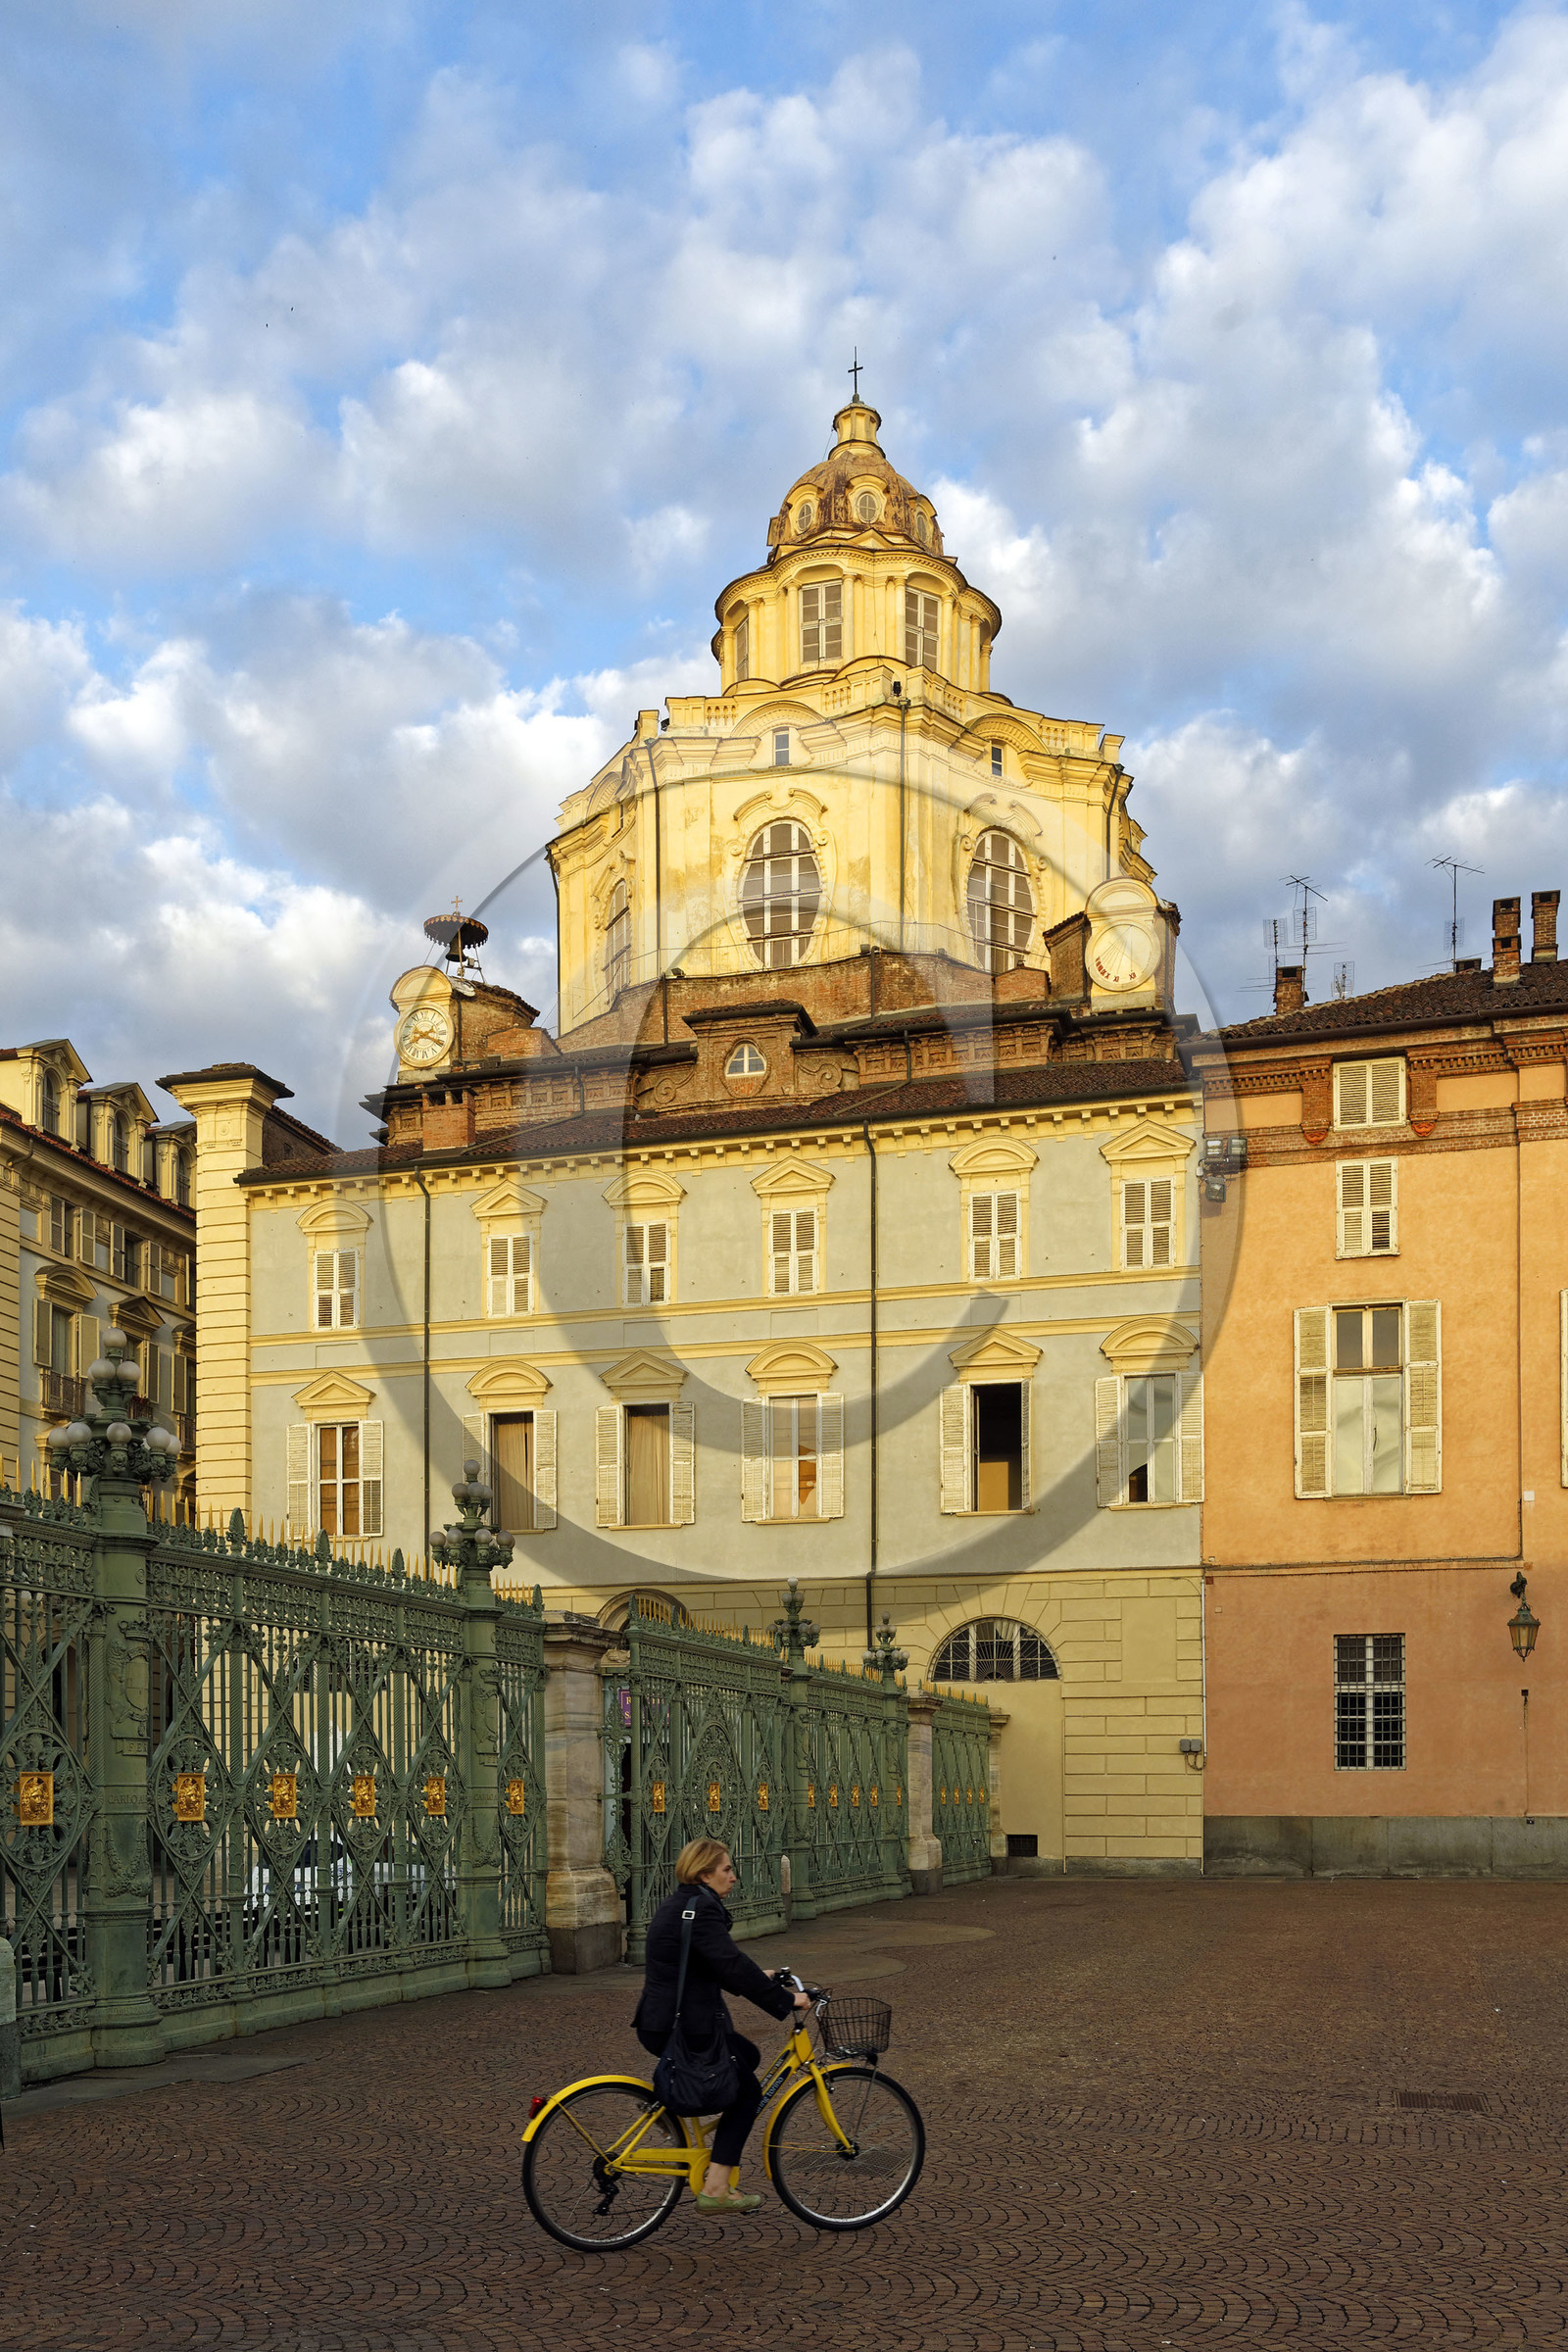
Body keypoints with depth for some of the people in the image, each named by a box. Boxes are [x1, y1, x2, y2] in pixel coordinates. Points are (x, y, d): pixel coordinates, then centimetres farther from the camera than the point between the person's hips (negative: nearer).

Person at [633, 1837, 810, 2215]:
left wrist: (760, 1979, 26)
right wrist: (786, 1999, -20)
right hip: (687, 2026, -10)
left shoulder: (678, 1904, 14)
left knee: (748, 2056, 24)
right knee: (747, 2091, 3)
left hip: (662, 2023, 10)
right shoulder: (700, 1908, -18)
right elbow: (732, 1965, -25)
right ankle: (715, 2190, 1)